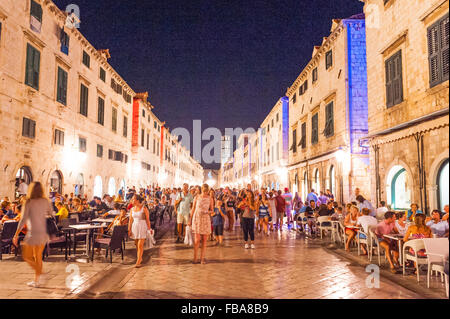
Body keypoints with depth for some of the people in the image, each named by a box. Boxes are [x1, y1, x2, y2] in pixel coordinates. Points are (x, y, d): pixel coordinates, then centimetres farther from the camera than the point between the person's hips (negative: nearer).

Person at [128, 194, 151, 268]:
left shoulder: (144, 208, -10)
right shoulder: (132, 209, 5)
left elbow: (147, 220, -7)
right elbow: (130, 220, 7)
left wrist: (149, 229, -7)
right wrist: (129, 230, 3)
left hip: (142, 227, -5)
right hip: (134, 227, 5)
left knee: (140, 245, -8)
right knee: (137, 244, 13)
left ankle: (138, 262, -3)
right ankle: (140, 258, 30)